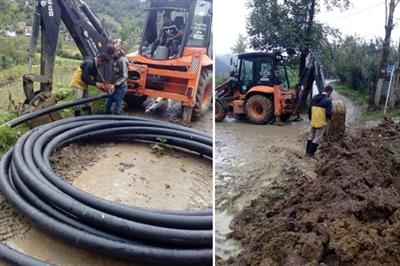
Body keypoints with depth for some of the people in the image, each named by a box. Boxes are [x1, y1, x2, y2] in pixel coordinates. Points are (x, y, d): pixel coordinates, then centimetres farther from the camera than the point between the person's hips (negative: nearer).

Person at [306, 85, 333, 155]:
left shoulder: (314, 97, 5)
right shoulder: (328, 100, -15)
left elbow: (309, 110, 9)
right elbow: (329, 113, -18)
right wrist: (329, 118, 4)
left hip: (313, 121, 6)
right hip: (322, 122, -6)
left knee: (311, 136, 20)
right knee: (317, 138, 6)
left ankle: (307, 150, 29)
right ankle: (311, 152, 11)